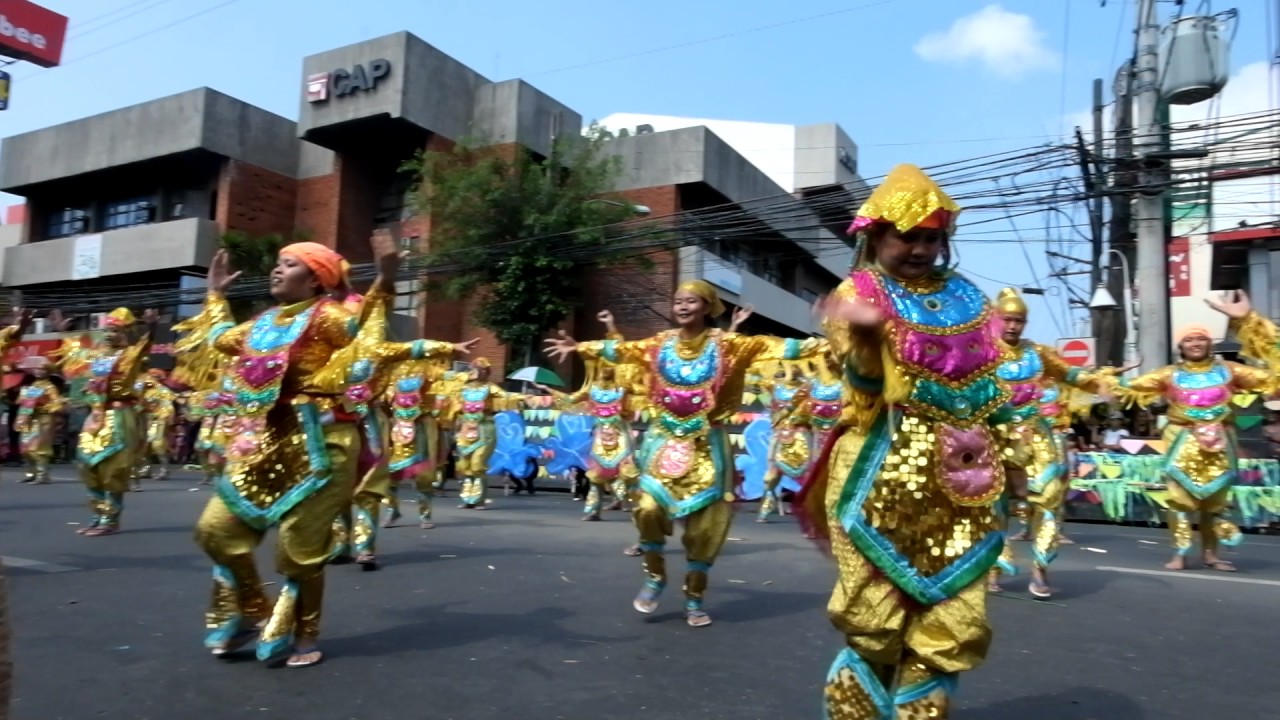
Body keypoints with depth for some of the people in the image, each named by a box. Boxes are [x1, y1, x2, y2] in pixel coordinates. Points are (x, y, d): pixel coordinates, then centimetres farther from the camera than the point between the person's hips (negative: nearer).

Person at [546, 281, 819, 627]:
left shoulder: (725, 344, -2)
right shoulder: (661, 344, 6)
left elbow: (770, 346, -9)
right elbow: (621, 350, 12)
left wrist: (817, 346, -18)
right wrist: (580, 347, 12)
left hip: (706, 445, -1)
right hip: (665, 441, 2)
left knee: (704, 521, 2)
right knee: (648, 508, -12)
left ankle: (694, 597, 19)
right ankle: (656, 576, 14)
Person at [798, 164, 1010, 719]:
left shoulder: (966, 297, 14)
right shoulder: (860, 293, -1)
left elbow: (987, 387, 18)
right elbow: (867, 385, -14)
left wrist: (1005, 461, 15)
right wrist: (864, 335, -33)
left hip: (958, 479, 5)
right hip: (883, 474, -5)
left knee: (952, 621, 6)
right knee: (877, 616, -2)